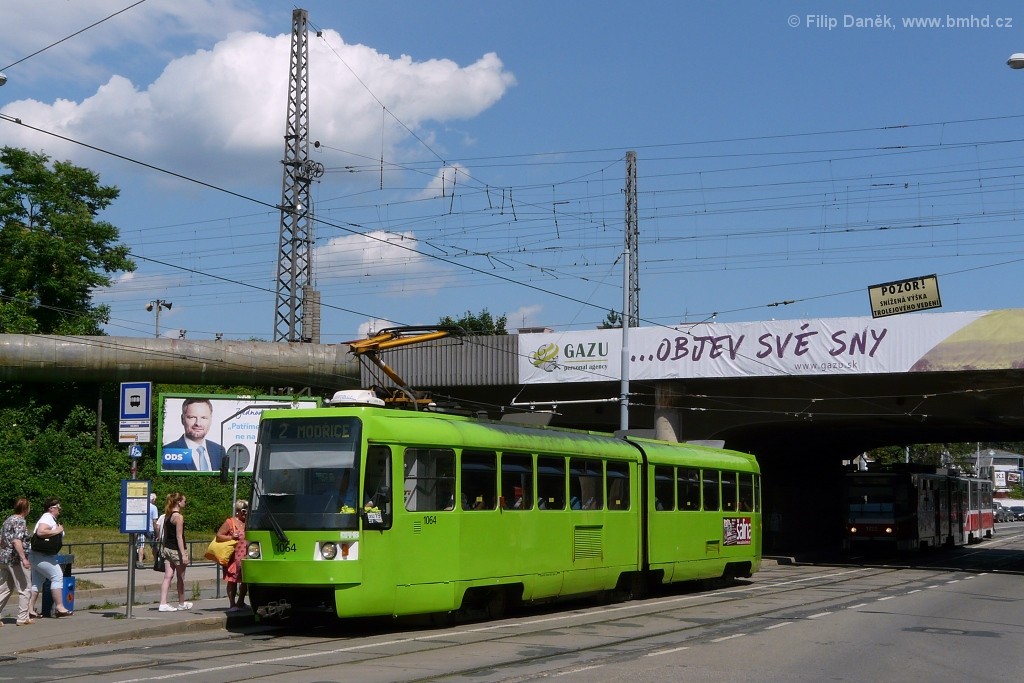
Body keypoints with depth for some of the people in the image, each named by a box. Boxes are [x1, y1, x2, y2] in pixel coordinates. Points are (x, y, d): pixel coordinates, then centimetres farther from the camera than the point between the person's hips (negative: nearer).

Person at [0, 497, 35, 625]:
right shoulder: (20, 521, -14)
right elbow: (17, 541, -25)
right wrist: (24, 558, -28)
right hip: (16, 560, -9)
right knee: (25, 589, 1)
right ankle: (23, 618, 3)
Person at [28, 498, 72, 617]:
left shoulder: (50, 518, 19)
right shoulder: (48, 518, -13)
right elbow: (40, 532, -29)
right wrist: (57, 531, -21)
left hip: (36, 555, 11)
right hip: (41, 555, -11)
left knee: (37, 581, 11)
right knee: (57, 576, -11)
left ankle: (30, 608, 11)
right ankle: (59, 607, -13)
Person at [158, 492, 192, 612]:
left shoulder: (167, 515, 9)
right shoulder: (179, 517, -16)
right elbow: (179, 537, -19)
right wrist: (183, 554, -20)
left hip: (167, 548, 8)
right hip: (177, 549, -8)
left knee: (168, 576, 5)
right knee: (181, 578, 8)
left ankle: (163, 603, -1)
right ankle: (182, 604, 21)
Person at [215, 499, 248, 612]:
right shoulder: (230, 522, -1)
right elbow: (218, 536, -3)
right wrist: (231, 537, -16)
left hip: (246, 558, 6)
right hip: (234, 558, -6)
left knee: (245, 580, 9)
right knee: (232, 580, -4)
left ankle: (240, 602, 24)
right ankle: (232, 604, 1)